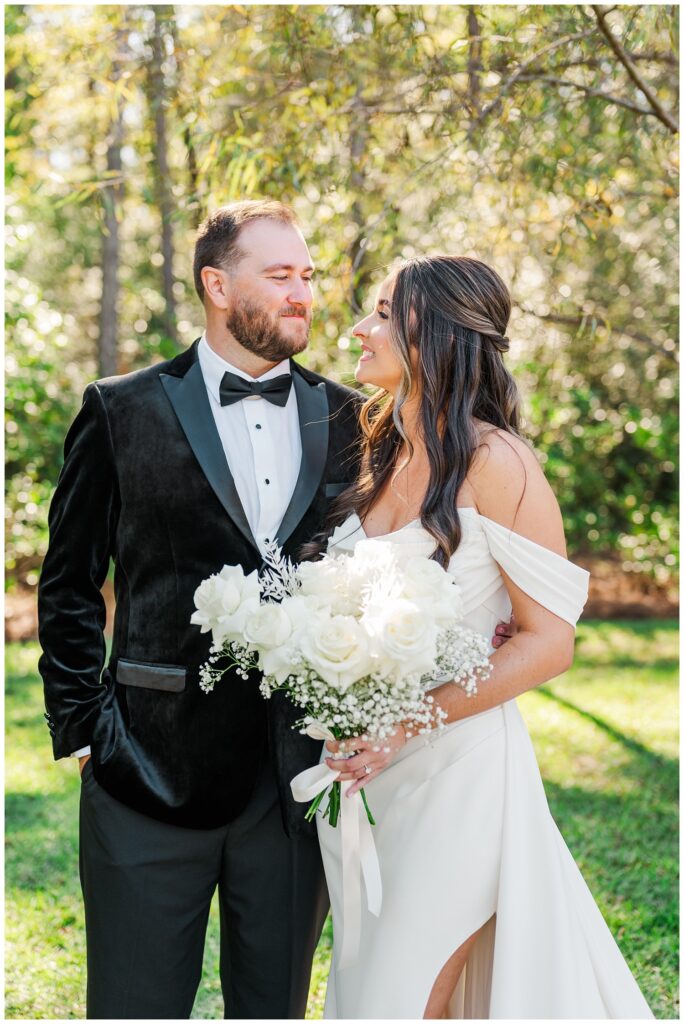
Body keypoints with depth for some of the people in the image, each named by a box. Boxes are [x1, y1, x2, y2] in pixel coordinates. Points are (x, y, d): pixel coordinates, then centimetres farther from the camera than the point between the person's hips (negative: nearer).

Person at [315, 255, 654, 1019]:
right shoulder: (379, 459, 9)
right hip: (360, 767, 7)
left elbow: (548, 641, -14)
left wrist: (408, 723, -20)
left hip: (452, 771, -7)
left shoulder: (495, 463, -13)